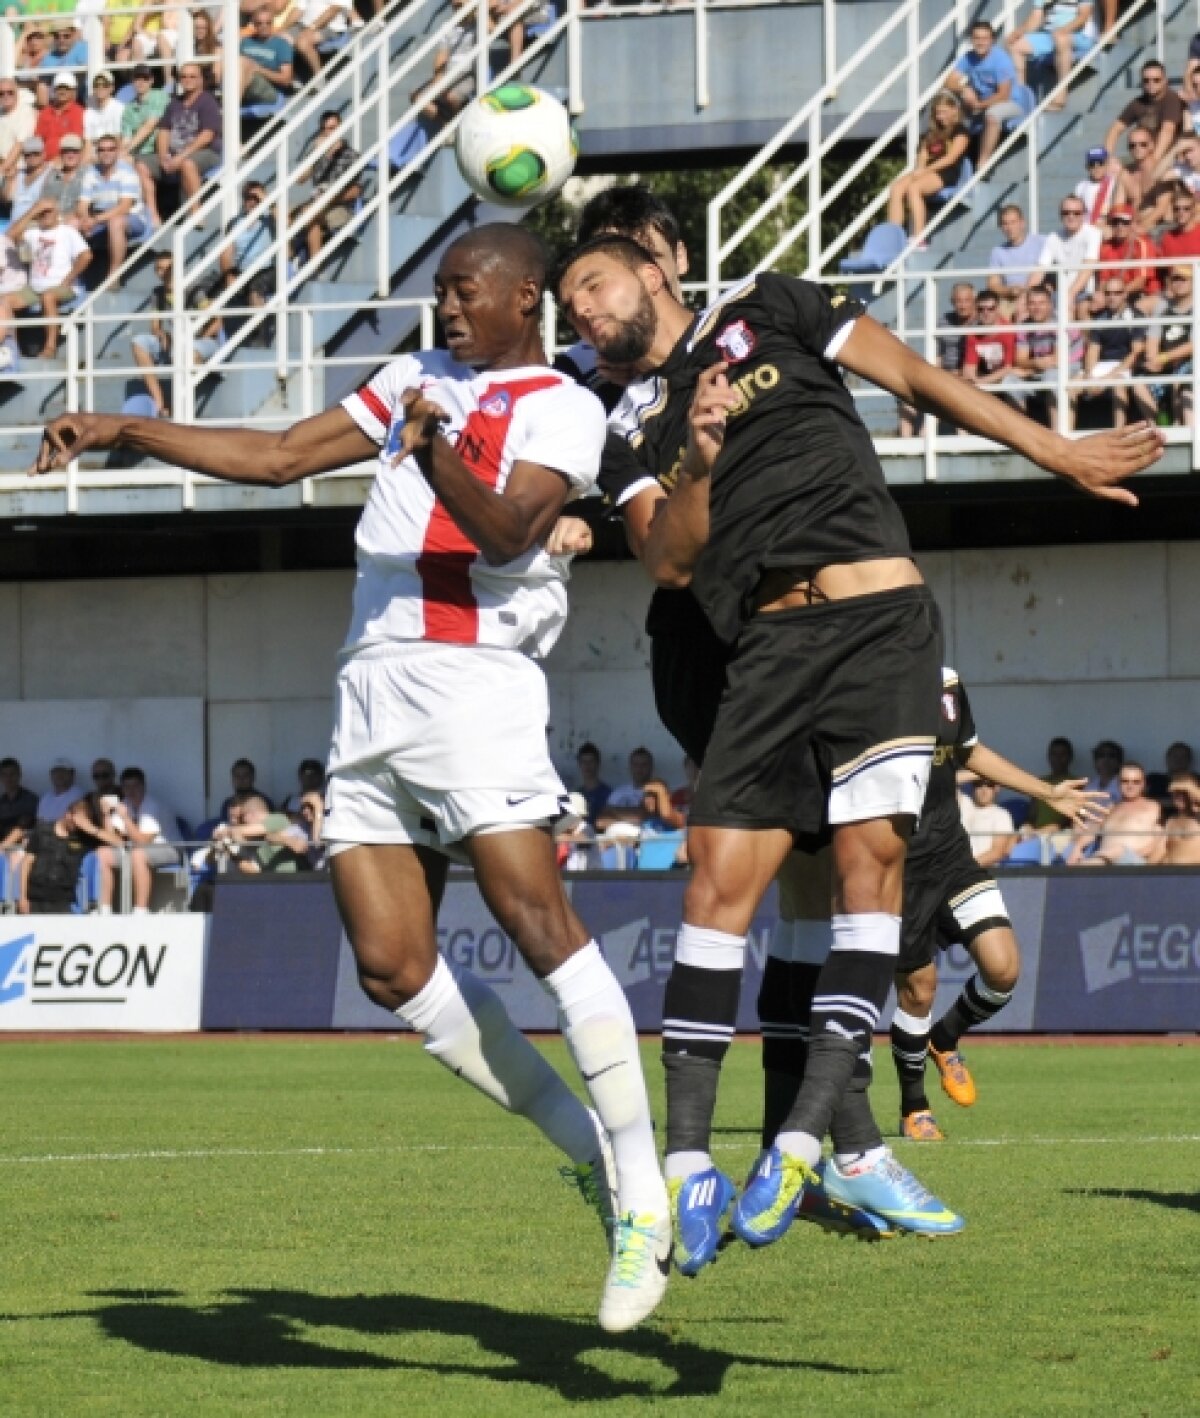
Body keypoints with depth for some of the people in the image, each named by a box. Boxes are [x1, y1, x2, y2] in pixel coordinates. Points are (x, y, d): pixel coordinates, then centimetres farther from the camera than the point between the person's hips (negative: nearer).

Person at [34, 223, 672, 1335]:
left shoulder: (561, 409, 1)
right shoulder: (416, 382, 23)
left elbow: (507, 532, -15)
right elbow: (280, 458, 25)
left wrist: (437, 459, -33)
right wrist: (124, 432, 21)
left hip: (473, 686, -7)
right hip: (372, 689, 7)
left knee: (537, 922, -18)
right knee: (391, 967, -2)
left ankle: (641, 1199, -16)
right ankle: (590, 1149, 6)